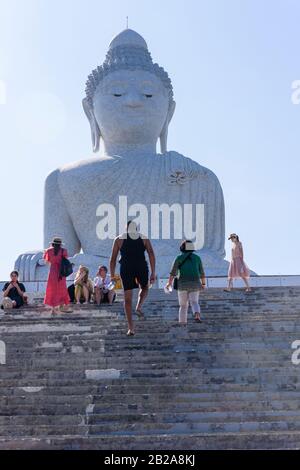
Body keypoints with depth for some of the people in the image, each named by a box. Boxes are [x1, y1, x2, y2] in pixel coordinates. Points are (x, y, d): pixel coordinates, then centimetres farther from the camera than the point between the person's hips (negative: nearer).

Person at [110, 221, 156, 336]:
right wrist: (153, 273, -1)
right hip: (141, 268, 0)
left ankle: (131, 328, 0)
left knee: (128, 298, 6)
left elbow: (113, 259, 7)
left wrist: (112, 275, 16)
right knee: (144, 288, 30)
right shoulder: (144, 239, 13)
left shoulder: (119, 239, 12)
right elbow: (151, 254, 0)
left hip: (126, 269, 0)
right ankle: (139, 307, 2)